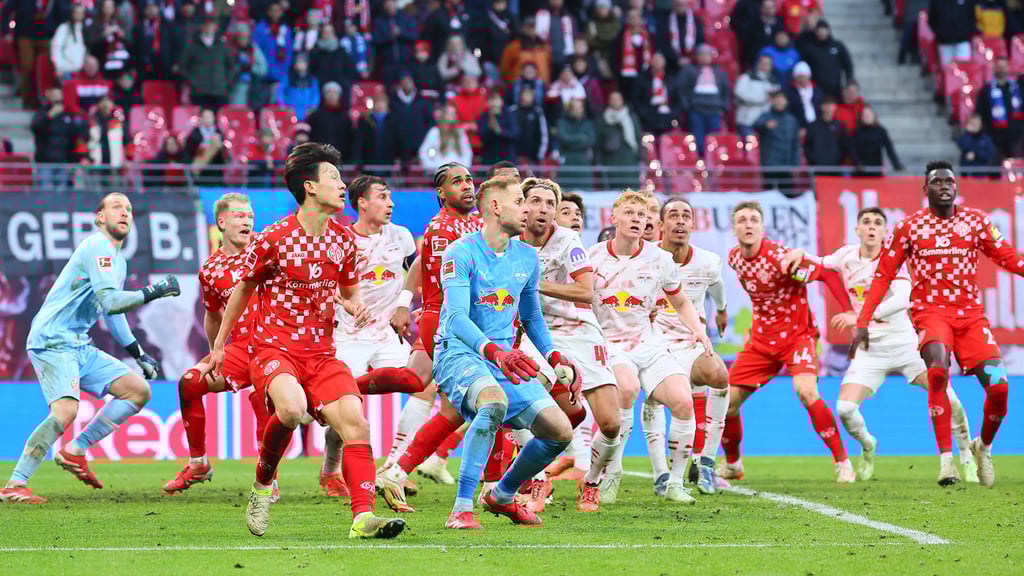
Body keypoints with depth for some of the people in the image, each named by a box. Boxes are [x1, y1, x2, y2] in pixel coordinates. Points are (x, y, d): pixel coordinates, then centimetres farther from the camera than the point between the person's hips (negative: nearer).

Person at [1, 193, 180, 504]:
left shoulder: (118, 260, 20)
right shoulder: (97, 247, -11)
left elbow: (112, 312, 32)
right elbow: (110, 302, -22)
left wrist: (138, 354, 31)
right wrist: (153, 292, -17)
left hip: (79, 346, 10)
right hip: (52, 341, -10)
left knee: (138, 390, 5)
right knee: (66, 409, -29)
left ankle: (75, 451, 4)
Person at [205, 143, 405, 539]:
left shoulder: (342, 239, 7)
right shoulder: (274, 238, -8)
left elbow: (349, 293, 23)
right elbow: (243, 289, 6)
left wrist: (356, 306, -3)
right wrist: (219, 345, 13)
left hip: (321, 352, 5)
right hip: (273, 347, -5)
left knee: (355, 420, -16)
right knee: (292, 408, -34)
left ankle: (363, 517, -19)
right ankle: (263, 483, -8)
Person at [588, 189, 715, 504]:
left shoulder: (660, 259, 4)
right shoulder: (592, 257, -1)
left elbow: (681, 303, 18)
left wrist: (698, 330, 1)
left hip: (650, 345, 3)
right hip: (609, 345, -3)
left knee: (683, 401, -19)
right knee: (627, 388, -35)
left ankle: (675, 484, -2)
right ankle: (611, 475, -21)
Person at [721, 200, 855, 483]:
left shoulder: (779, 256, -24)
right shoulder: (734, 258, -2)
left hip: (797, 334, -6)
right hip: (762, 338, 6)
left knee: (806, 391, -29)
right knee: (727, 401, 2)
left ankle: (842, 462, -17)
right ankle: (732, 464, 27)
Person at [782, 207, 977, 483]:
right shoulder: (846, 256, 3)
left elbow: (902, 299, -23)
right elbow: (818, 264, 22)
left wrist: (860, 317, -30)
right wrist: (800, 253, -1)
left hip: (904, 343, -2)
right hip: (869, 349, 2)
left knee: (947, 395, -16)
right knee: (845, 409, -15)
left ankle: (967, 456, 6)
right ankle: (868, 447, 19)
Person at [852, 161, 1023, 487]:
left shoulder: (975, 221, 7)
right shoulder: (909, 227, 2)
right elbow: (884, 275, 5)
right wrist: (862, 322, -1)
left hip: (971, 313, 2)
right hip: (931, 310, -2)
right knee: (938, 371, -31)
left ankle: (984, 446, 21)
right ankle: (946, 459, -29)